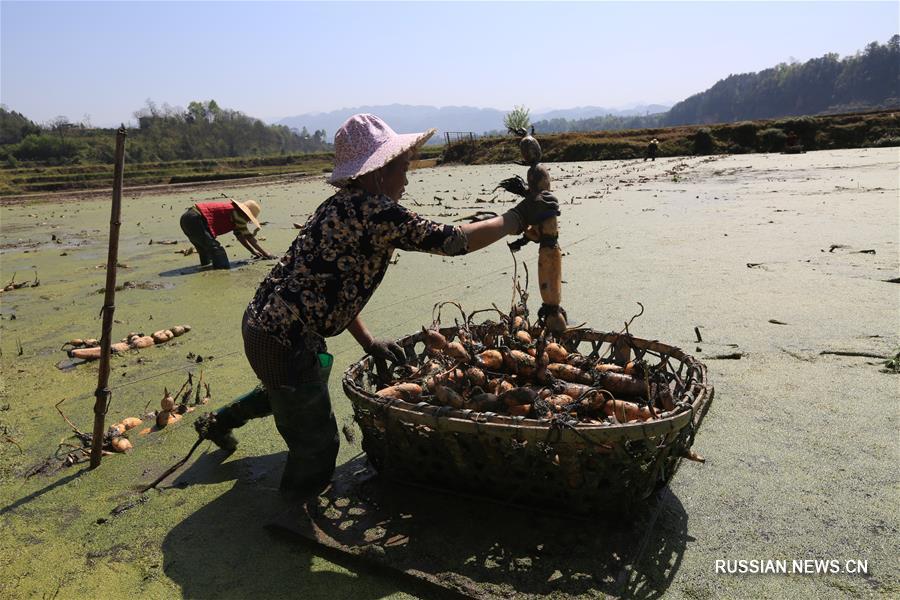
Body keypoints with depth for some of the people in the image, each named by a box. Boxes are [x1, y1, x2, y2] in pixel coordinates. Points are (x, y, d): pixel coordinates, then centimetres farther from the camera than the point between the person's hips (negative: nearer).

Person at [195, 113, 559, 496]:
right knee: (317, 448, 8)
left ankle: (217, 422, 59)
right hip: (285, 345, -10)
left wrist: (368, 342, 16)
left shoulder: (341, 205, 9)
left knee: (287, 390, 40)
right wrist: (519, 217, -8)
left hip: (261, 320, 10)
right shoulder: (377, 211, -21)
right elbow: (453, 240, -21)